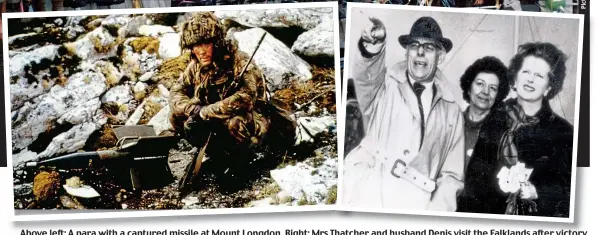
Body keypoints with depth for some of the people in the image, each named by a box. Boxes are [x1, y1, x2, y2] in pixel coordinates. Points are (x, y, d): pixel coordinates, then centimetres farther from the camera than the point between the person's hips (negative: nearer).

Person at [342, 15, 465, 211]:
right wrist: (371, 47, -36)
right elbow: (365, 75, -16)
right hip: (367, 197, -1)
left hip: (415, 204, 2)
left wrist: (437, 208, -5)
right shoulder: (385, 87, 8)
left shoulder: (452, 111, 14)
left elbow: (452, 175, 13)